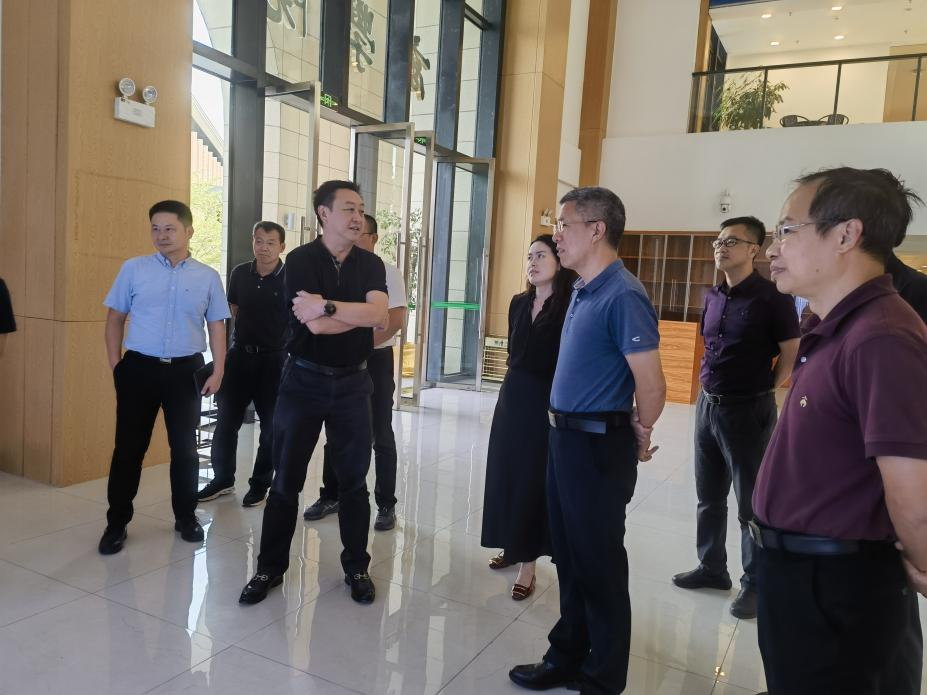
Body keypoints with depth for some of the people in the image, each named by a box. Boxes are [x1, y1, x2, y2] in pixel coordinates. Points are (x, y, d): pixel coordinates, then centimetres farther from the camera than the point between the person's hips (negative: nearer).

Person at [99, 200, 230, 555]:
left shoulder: (208, 277, 2)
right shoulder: (133, 269, 2)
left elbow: (216, 326, 5)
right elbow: (115, 318, 7)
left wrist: (218, 371, -2)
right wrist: (115, 364, 0)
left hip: (186, 370, 0)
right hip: (139, 367, 0)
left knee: (184, 447, 10)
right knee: (129, 447, 6)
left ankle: (186, 517, 26)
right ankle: (117, 522, 22)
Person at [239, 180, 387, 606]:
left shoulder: (370, 264, 3)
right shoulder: (301, 260, -7)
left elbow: (378, 316, -15)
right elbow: (315, 325, -20)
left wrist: (327, 306, -22)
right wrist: (362, 312, -12)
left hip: (352, 382, 2)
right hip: (304, 380, -2)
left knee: (353, 480, 10)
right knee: (286, 479, 8)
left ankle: (356, 566, 25)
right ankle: (271, 567, 23)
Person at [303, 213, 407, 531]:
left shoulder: (388, 273, -5)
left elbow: (396, 320, -13)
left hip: (375, 359, -4)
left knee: (381, 435, 3)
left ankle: (386, 505, 12)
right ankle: (330, 495, 26)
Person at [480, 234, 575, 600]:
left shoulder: (569, 307, -14)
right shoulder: (519, 303, 7)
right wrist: (514, 389, 12)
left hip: (546, 404, -6)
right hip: (512, 399, 7)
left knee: (533, 481, 1)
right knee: (506, 475, 14)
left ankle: (528, 563, 13)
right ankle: (513, 545, 31)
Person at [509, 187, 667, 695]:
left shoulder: (623, 296, -19)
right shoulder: (582, 291, 10)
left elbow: (652, 386, -20)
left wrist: (639, 439, -4)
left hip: (599, 446, -9)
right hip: (565, 438, 9)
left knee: (599, 565, 6)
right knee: (569, 558, 19)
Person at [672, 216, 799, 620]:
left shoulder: (772, 297, -11)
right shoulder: (713, 297, 8)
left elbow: (792, 355, -8)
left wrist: (764, 392, -4)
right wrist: (711, 389, 11)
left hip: (747, 410, -7)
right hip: (707, 405, 7)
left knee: (751, 503, 5)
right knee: (709, 497, 16)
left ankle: (755, 583, 20)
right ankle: (711, 568, 32)